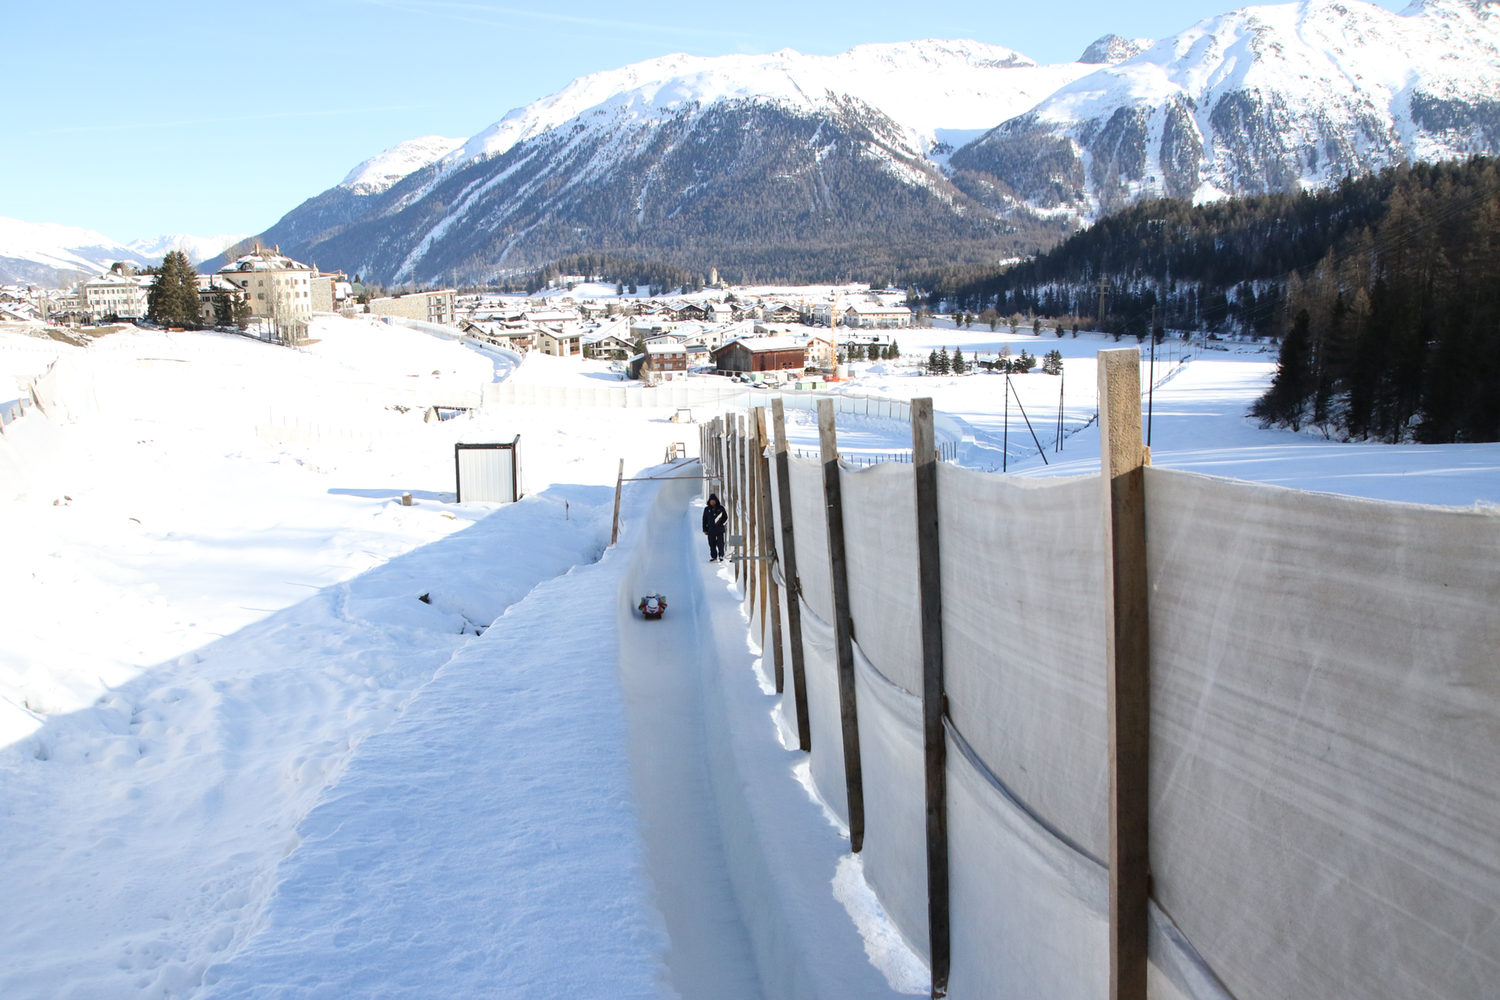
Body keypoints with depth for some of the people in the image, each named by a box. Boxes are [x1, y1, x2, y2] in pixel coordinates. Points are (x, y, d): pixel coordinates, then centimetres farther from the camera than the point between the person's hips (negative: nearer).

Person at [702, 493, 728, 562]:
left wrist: (722, 525, -2)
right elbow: (704, 520, 10)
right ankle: (713, 557, 12)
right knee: (712, 544, 4)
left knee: (720, 543, -5)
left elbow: (725, 517, 10)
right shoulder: (707, 509, 7)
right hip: (710, 530, 2)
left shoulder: (721, 508, 4)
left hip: (719, 530, -2)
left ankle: (721, 556, 6)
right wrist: (705, 530, 6)